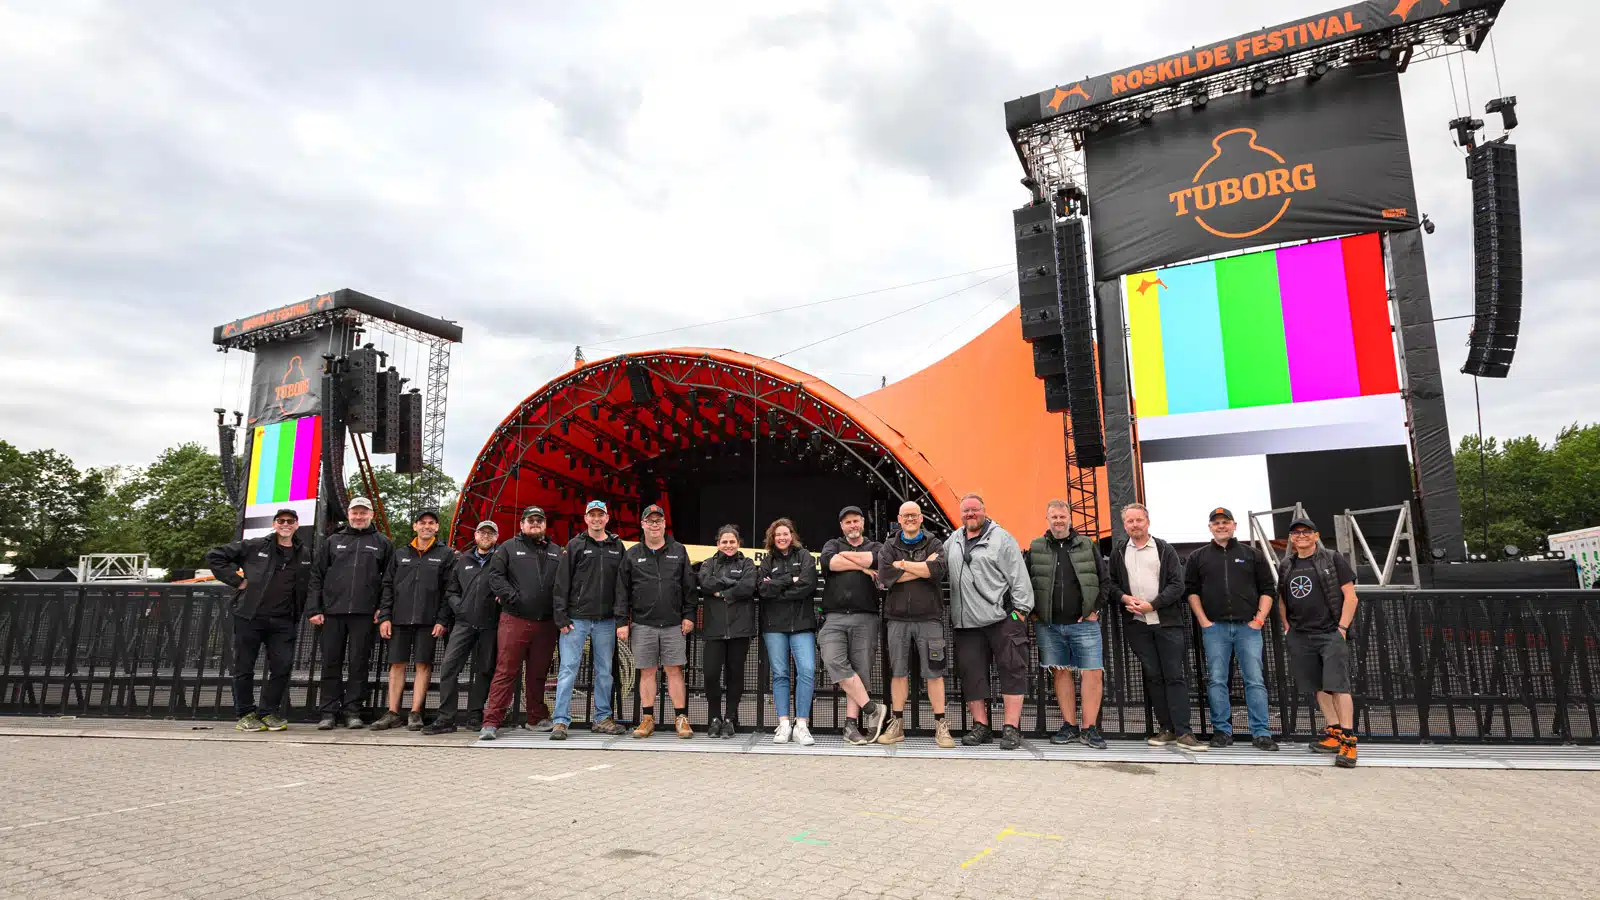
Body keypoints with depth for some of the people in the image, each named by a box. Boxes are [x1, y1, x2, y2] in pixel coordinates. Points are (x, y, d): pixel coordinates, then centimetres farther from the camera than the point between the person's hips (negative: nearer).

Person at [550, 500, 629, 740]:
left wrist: (622, 616, 5)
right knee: (568, 669, -4)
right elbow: (562, 583, -1)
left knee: (605, 671, 9)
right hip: (576, 618, -3)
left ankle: (602, 718, 19)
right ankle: (561, 721, 2)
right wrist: (561, 617, -7)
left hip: (606, 621, 3)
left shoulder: (617, 547, 10)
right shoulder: (575, 545, 3)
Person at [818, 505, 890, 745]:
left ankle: (852, 724, 4)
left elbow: (877, 561, -8)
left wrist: (846, 555, 0)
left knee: (860, 671, -3)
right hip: (834, 618, 0)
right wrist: (863, 566, -2)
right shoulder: (832, 545, 19)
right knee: (834, 662, -19)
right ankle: (872, 709, -10)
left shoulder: (875, 546, 17)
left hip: (865, 619, 0)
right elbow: (829, 562, -5)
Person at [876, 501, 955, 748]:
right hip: (898, 618, 1)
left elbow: (938, 570, -14)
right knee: (898, 672, 7)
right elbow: (885, 575, -10)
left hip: (928, 618, -1)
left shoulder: (934, 545, 7)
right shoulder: (889, 547, 9)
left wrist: (902, 564, -11)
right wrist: (923, 568, -10)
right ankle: (897, 725, 16)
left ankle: (941, 726, 7)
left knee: (934, 673, 0)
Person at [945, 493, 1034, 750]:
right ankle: (980, 726, 15)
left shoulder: (1001, 538, 1)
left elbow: (1018, 576, -3)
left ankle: (1011, 728, 1)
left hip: (1002, 617, -4)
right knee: (971, 673, 6)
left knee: (1012, 669, -4)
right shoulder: (954, 541, 16)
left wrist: (1021, 608, -8)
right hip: (966, 622, 5)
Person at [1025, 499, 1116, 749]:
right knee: (1060, 673, 6)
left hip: (1084, 623, 0)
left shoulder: (1087, 546, 7)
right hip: (1048, 625, 1)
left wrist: (1095, 609, -1)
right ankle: (1069, 726, 15)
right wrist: (1034, 612, 0)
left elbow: (1105, 580, 7)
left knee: (1093, 673, -5)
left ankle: (1089, 729, 3)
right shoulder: (1035, 548, 6)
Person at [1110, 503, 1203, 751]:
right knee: (1152, 676, 5)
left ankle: (1183, 732, -2)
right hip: (1136, 623, 2)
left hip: (1167, 621, -2)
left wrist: (1151, 605, -13)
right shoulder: (1118, 552, 10)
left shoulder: (1165, 550, 3)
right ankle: (1167, 729, 12)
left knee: (1175, 676, -4)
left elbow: (1177, 585, -2)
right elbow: (1111, 582, 13)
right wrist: (1125, 597, -8)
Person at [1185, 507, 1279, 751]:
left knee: (1255, 680, -2)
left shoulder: (1252, 555, 12)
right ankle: (1222, 731, 8)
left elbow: (1267, 589, 10)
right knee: (1216, 681, 1)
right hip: (1214, 627, 0)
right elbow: (1191, 591, 7)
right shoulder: (1198, 557, 11)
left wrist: (1260, 618, -2)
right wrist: (1203, 621, -2)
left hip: (1248, 627, 0)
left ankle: (1260, 733, 3)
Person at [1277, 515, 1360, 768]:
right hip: (1300, 636, 5)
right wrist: (1286, 626, 11)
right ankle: (1334, 733, 15)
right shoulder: (1285, 566, 14)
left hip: (1331, 633, -5)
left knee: (1338, 685, -12)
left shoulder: (1333, 560, 0)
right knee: (1318, 687, 7)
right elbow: (1282, 600, 22)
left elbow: (1350, 596, -3)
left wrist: (1342, 628, -11)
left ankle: (1348, 741, -11)